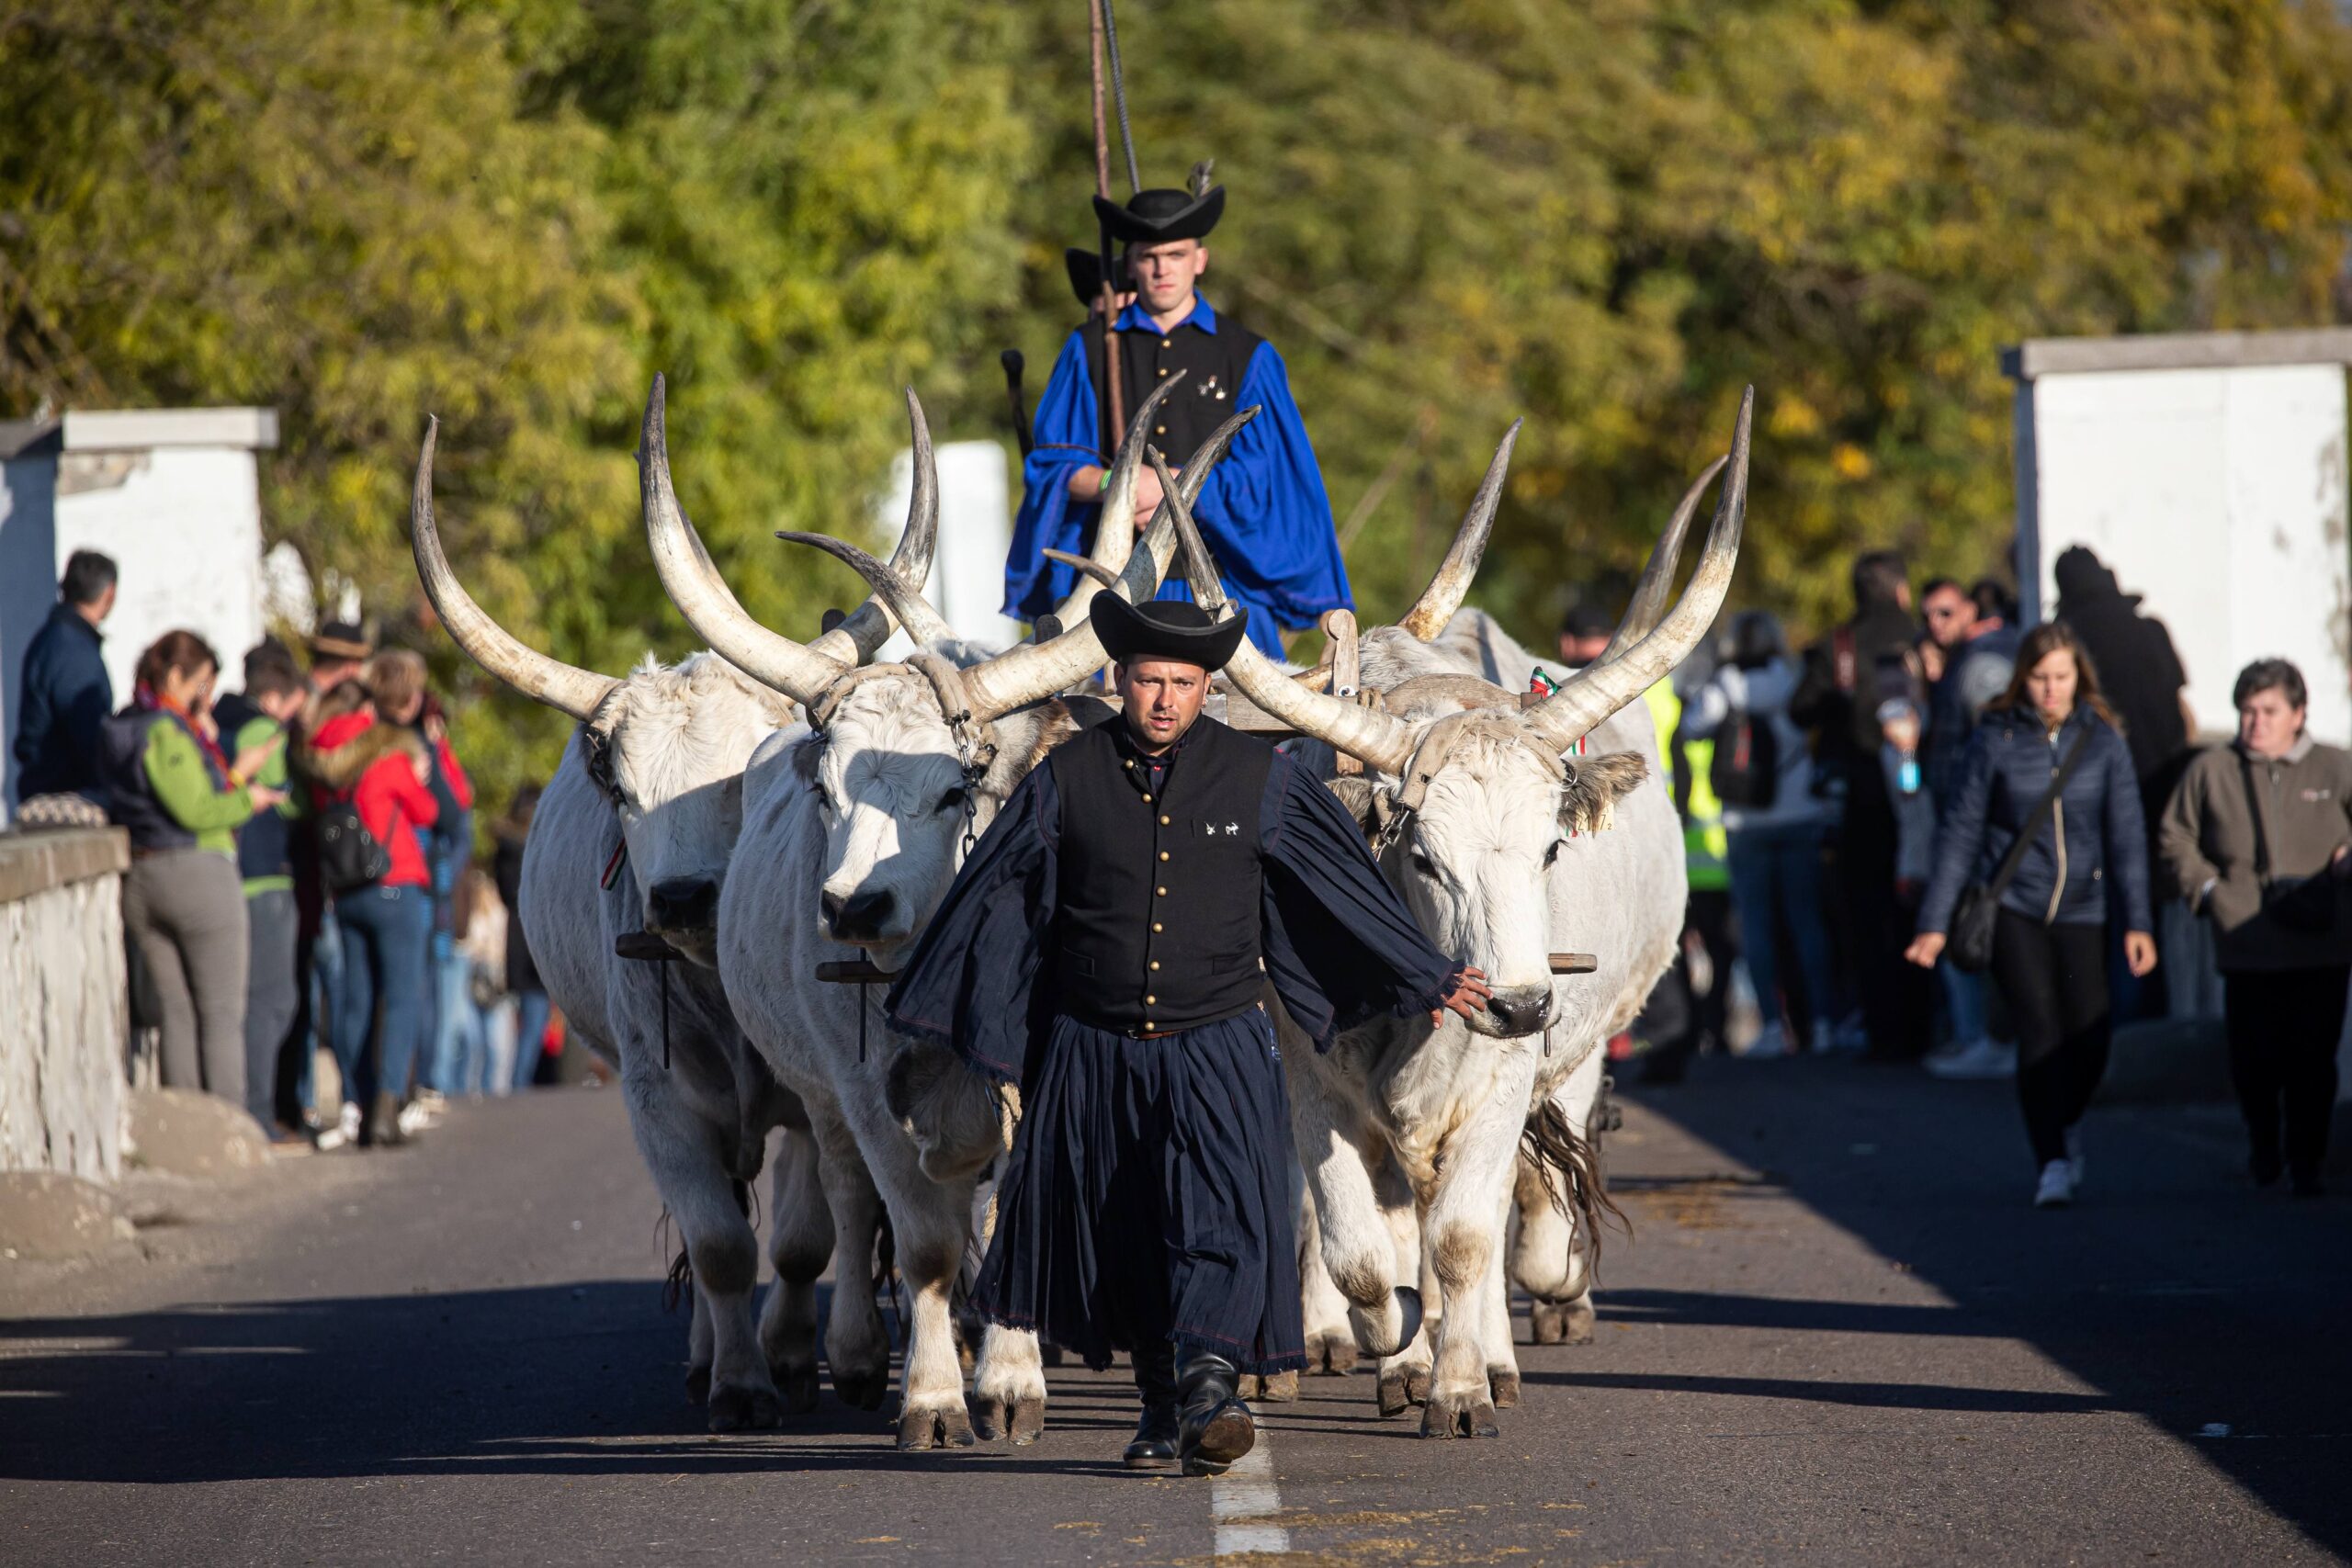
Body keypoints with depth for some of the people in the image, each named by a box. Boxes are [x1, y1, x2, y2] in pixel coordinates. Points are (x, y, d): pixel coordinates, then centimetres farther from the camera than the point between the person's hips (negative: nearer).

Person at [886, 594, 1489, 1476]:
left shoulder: (1258, 780, 0)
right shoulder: (1068, 779, 0)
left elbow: (1347, 890, 9)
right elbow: (994, 899, 9)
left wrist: (1427, 980, 13)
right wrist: (922, 1001, 15)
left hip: (1219, 1048, -2)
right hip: (1094, 1049, 2)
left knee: (1222, 1219, -20)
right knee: (1121, 1238, 8)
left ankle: (1208, 1391, -30)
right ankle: (1162, 1410, 22)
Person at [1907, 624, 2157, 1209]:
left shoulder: (2102, 740, 1)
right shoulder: (1995, 739, -3)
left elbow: (2127, 834, 2)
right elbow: (1961, 832, 0)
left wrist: (2138, 922, -5)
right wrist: (1935, 921, -2)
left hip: (2081, 910, 2)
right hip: (2012, 905, -2)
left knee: (2090, 1040, -1)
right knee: (2039, 1031, -14)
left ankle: (2065, 1124, 30)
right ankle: (2053, 1163, -9)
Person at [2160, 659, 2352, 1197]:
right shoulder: (2211, 771, 4)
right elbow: (2176, 838, 13)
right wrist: (2209, 890, 1)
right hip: (2246, 949, 1)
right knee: (2252, 1058, 3)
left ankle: (2305, 1160, 13)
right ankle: (2263, 1145, 29)